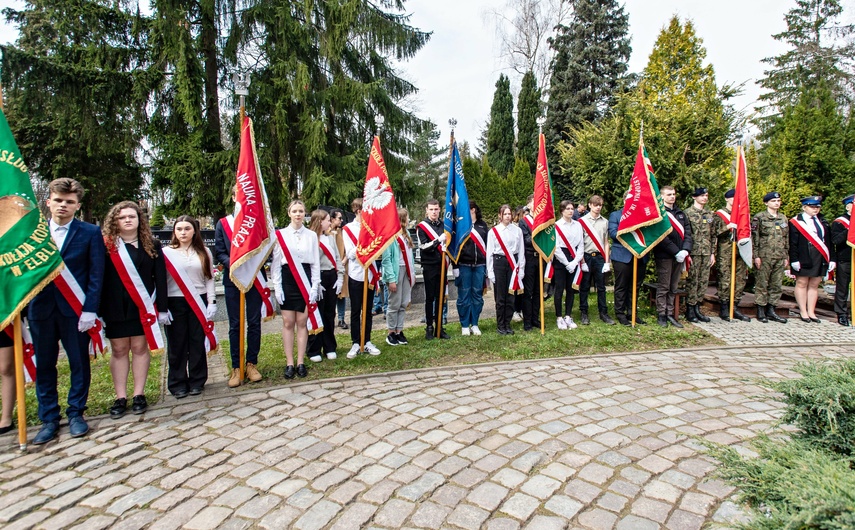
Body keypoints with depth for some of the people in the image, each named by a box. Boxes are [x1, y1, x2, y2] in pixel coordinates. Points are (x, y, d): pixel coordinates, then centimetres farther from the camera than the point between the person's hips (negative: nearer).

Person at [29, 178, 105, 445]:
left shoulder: (90, 233, -1)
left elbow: (96, 274, -4)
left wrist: (90, 310, -12)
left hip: (75, 309, -2)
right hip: (40, 308, 2)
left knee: (79, 363, 7)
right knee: (44, 365, 10)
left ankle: (76, 413, 22)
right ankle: (49, 419, 22)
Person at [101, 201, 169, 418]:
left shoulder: (151, 245, 4)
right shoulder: (106, 245, 0)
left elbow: (160, 277, 3)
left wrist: (162, 307, -1)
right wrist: (99, 310, -8)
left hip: (143, 306, 1)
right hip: (115, 307, 0)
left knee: (140, 347, 6)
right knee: (119, 350, 6)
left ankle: (139, 395, 16)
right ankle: (120, 397, 15)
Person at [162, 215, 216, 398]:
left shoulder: (204, 252, 7)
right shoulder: (166, 252, 2)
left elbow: (209, 279, 6)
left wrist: (211, 302, -1)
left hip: (199, 302, 1)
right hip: (175, 303, -1)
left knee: (198, 343, 6)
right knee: (177, 344, 5)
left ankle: (197, 381, 18)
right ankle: (177, 383, 17)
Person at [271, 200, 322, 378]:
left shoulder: (312, 235, 5)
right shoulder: (280, 234, 2)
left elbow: (315, 263, 6)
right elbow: (276, 263, 2)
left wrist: (315, 286, -2)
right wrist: (277, 287, -4)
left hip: (305, 281, 1)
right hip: (287, 280, -1)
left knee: (302, 323, 4)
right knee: (288, 323, 3)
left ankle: (300, 363, 13)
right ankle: (289, 363, 11)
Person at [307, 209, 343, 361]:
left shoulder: (331, 238, 14)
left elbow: (337, 259, 15)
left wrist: (340, 278, 5)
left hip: (332, 278, 6)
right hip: (318, 279, -6)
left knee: (330, 314, 11)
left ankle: (330, 348, 21)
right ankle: (314, 350, 10)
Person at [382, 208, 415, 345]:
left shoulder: (406, 234, 14)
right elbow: (386, 259, -15)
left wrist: (413, 272, 11)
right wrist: (391, 278, -19)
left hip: (407, 271, 7)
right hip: (396, 270, -7)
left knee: (404, 304, 9)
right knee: (395, 304, 0)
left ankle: (399, 331, 19)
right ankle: (391, 333, 12)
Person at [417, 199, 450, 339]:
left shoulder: (444, 225, 10)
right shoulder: (422, 226, -3)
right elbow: (423, 246, -12)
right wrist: (438, 241, -22)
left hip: (442, 265, 4)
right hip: (429, 266, -4)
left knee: (440, 297, 8)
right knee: (430, 297, 1)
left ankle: (439, 327, 16)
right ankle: (429, 328, 10)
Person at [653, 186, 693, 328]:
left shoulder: (680, 213, 15)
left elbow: (688, 232, 10)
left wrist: (685, 250, -5)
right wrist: (676, 252, -16)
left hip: (679, 256, 6)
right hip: (664, 256, -6)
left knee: (673, 288, 11)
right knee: (663, 287, 1)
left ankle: (670, 314, 18)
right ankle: (661, 315, 9)